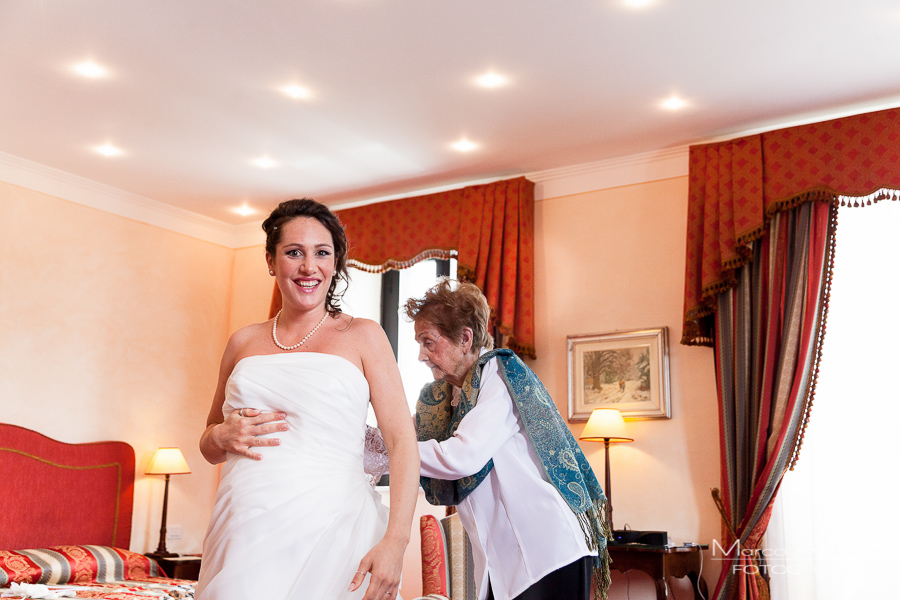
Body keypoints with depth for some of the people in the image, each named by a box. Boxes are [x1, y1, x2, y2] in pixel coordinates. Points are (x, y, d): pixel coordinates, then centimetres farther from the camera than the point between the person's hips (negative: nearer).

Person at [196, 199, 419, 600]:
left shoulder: (362, 337, 3)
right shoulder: (244, 343, 13)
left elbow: (401, 442, -5)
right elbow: (209, 447, 24)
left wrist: (395, 543, -16)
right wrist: (221, 436, 0)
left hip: (331, 531, -3)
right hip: (246, 536, 3)